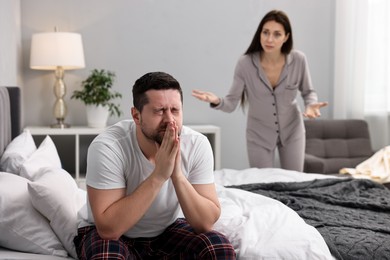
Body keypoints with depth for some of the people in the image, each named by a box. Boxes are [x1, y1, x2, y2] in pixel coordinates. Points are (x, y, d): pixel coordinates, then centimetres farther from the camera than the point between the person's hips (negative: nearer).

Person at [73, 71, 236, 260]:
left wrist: (177, 175, -34)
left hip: (167, 231, 3)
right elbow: (108, 229, -33)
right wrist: (158, 175, -38)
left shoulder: (197, 145, -19)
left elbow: (206, 222, -19)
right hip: (104, 232, -2)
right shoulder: (108, 147, -28)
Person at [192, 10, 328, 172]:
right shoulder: (245, 63, -20)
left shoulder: (298, 60, -17)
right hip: (259, 134, -1)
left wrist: (311, 105, -21)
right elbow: (231, 103, -16)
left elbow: (308, 92, 0)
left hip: (292, 131, 2)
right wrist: (217, 101, -38)